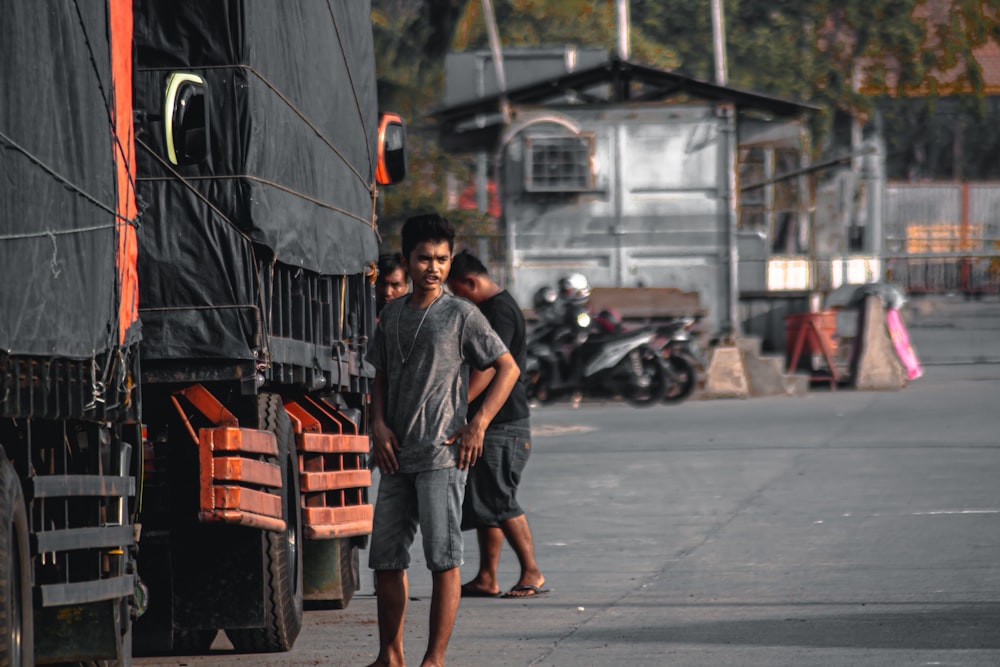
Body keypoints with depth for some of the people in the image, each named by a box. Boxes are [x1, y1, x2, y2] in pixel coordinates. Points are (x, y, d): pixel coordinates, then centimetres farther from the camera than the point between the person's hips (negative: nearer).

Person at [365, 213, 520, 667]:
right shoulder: (392, 315, 12)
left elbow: (508, 368, -1)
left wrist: (478, 426, -8)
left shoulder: (461, 315, -3)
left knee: (443, 557, -8)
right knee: (385, 557, 7)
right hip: (397, 455, 6)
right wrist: (379, 424, 3)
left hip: (443, 455, -6)